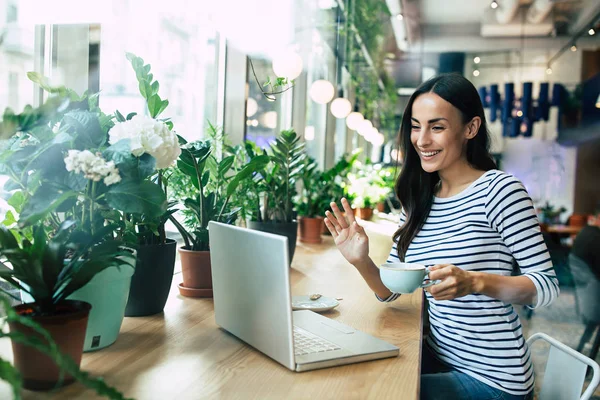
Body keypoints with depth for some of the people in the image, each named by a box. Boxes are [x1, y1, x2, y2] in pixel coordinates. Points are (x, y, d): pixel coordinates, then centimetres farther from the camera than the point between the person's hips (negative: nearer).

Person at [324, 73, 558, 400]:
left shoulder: (498, 189, -16)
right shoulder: (418, 199, 3)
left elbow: (547, 285, -15)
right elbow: (390, 290, 5)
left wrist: (476, 282, -32)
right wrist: (362, 262, -17)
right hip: (439, 356, 6)